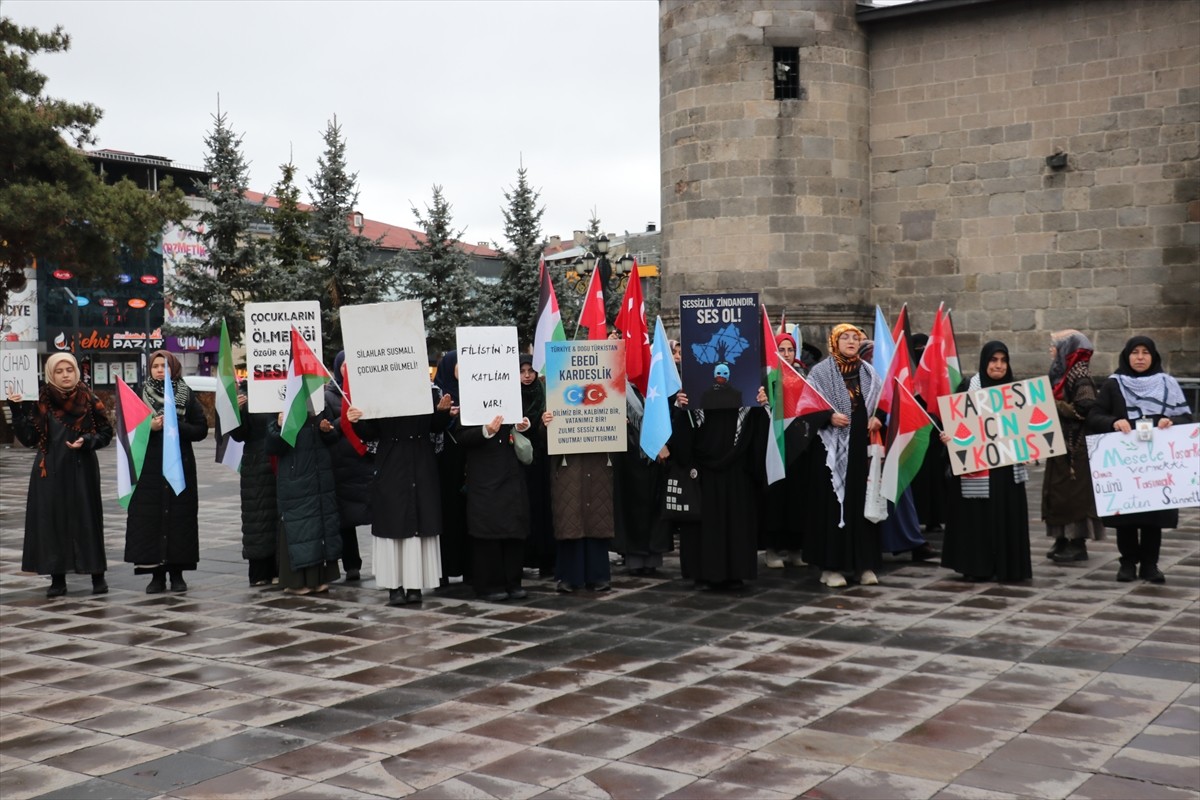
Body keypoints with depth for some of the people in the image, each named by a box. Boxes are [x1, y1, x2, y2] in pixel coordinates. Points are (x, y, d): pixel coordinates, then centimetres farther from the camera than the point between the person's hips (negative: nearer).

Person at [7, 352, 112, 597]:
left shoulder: (89, 400, 0)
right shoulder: (40, 402, 1)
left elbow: (106, 433, 3)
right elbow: (28, 438, -2)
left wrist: (86, 441, -15)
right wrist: (17, 411, -12)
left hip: (82, 471, -1)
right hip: (50, 472, 1)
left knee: (86, 520, 0)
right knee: (51, 521, 1)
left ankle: (97, 575, 10)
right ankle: (57, 579, 10)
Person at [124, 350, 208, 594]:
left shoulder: (187, 395, 6)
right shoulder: (140, 395, 8)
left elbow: (201, 430, 2)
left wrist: (176, 426, -12)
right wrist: (150, 427, -13)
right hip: (149, 467, 0)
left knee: (179, 516, -1)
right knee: (150, 518, -3)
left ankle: (177, 573, 8)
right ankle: (157, 574, 5)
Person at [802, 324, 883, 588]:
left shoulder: (869, 373, 13)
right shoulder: (821, 372, 0)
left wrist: (878, 418, -5)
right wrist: (829, 416, -21)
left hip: (864, 447, 4)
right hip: (833, 448, -4)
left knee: (863, 502, 5)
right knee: (833, 502, -3)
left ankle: (864, 564, 12)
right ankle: (831, 565, 3)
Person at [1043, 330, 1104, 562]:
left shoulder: (1079, 374, -13)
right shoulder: (1062, 371, 14)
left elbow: (1085, 409, -22)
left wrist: (1054, 405, -17)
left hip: (1075, 445, -9)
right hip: (1060, 443, 9)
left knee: (1074, 493, -5)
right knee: (1057, 491, 9)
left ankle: (1078, 544, 0)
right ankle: (1062, 539, 15)